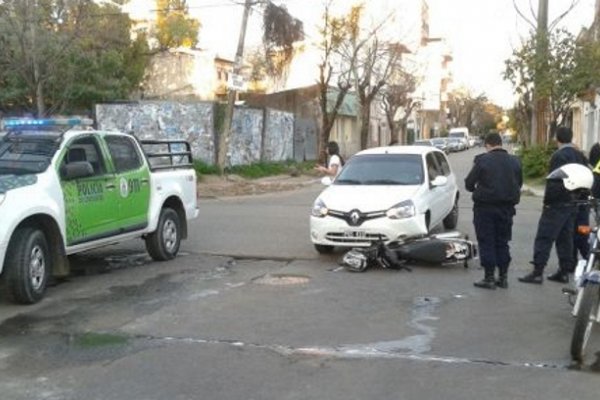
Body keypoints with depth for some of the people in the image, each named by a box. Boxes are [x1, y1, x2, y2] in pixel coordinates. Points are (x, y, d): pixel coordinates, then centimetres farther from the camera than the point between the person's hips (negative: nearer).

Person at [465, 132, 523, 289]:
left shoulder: (482, 160, -11)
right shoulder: (515, 161, 3)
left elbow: (469, 183, -8)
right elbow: (519, 184, 9)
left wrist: (478, 190, 13)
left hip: (485, 207, -4)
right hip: (507, 208, 5)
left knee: (486, 242, 3)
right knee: (502, 242, 14)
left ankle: (489, 278, 3)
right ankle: (503, 277, 17)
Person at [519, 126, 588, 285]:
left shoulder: (559, 156, -15)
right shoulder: (580, 156, 11)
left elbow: (554, 182, -21)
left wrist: (547, 200, -14)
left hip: (557, 204, -8)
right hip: (573, 204, 8)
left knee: (544, 238, -5)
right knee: (565, 238, 13)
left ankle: (537, 272, -7)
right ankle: (564, 271, 17)